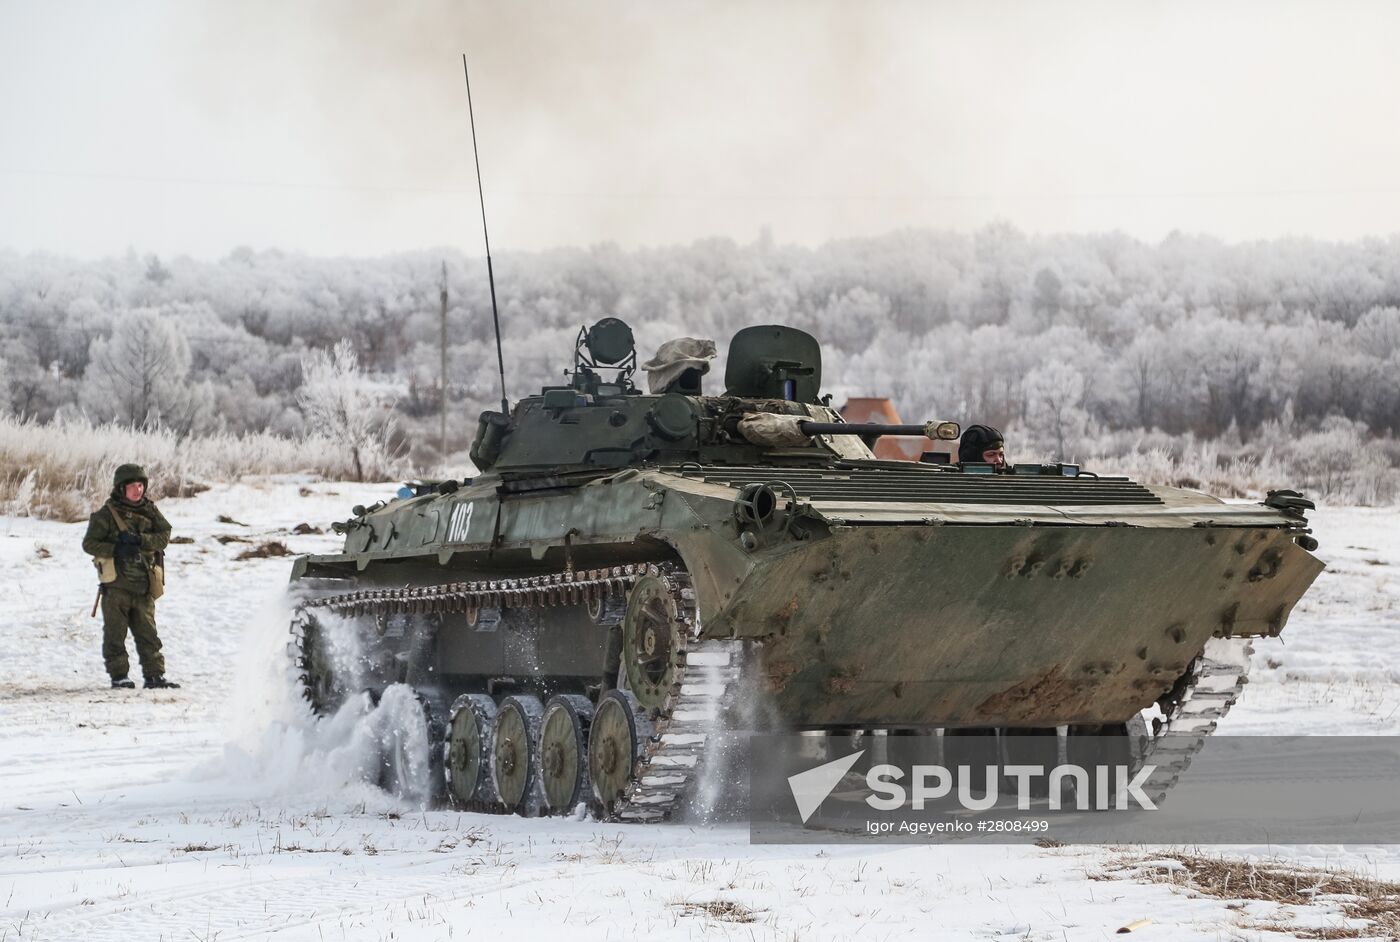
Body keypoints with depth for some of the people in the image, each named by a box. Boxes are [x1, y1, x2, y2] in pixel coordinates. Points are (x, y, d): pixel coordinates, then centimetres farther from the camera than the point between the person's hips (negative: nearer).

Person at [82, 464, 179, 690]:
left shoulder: (149, 510, 8)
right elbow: (89, 543, -6)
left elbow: (164, 536, -4)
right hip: (117, 584, -4)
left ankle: (154, 675, 11)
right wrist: (116, 549, -20)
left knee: (147, 632, 7)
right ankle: (118, 675, 8)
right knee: (115, 631, 1)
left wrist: (138, 540, -19)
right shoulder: (107, 514, -4)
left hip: (143, 584, 4)